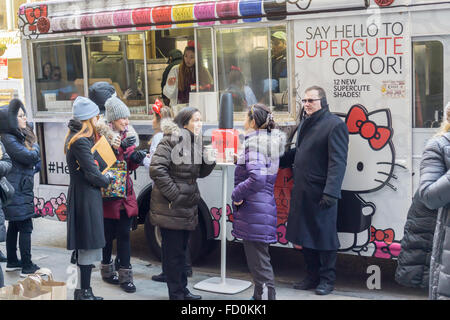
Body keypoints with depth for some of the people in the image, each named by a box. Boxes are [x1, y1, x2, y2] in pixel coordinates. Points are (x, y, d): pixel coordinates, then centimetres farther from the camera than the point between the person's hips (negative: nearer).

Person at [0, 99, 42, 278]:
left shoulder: (18, 136, 15)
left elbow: (36, 159, 19)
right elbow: (30, 157, -20)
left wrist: (32, 149, -1)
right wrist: (35, 147, -1)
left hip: (21, 190, 10)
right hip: (17, 191, -10)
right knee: (25, 228, -8)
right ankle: (27, 267, -4)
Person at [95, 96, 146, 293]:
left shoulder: (128, 134, 12)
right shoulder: (101, 135, -8)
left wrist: (136, 158, -3)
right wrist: (120, 146, -24)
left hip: (125, 192, 5)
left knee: (124, 234, 5)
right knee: (108, 234, 6)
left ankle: (125, 275, 8)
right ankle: (107, 269, 25)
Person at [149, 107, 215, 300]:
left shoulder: (194, 141, 11)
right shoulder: (172, 140, -15)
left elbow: (201, 172, 16)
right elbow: (156, 169, -22)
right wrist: (174, 194, -20)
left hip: (187, 207, 8)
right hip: (170, 208, -8)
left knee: (181, 250, 18)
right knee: (173, 252, 1)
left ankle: (182, 290, 30)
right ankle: (176, 294, 11)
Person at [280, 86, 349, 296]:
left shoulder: (334, 124, -11)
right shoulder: (305, 123, 16)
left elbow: (338, 162, -17)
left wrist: (330, 192, -24)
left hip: (321, 193, -8)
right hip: (302, 192, 8)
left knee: (324, 237, 3)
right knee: (305, 235, 15)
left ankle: (327, 280, 16)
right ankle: (312, 276, 28)